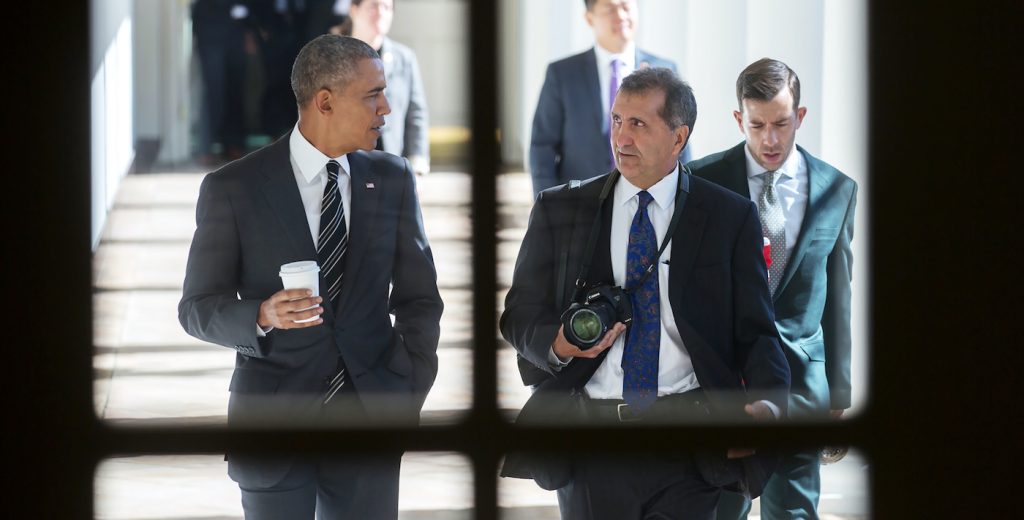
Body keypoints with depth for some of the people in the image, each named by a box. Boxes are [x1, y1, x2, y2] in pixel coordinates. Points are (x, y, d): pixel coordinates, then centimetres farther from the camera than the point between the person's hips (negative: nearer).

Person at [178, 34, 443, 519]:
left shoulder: (393, 179, 6)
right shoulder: (232, 188, -5)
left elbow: (418, 295, 10)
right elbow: (197, 309, -1)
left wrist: (411, 399, 0)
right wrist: (262, 316, -22)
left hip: (370, 422, 3)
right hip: (275, 419, -3)